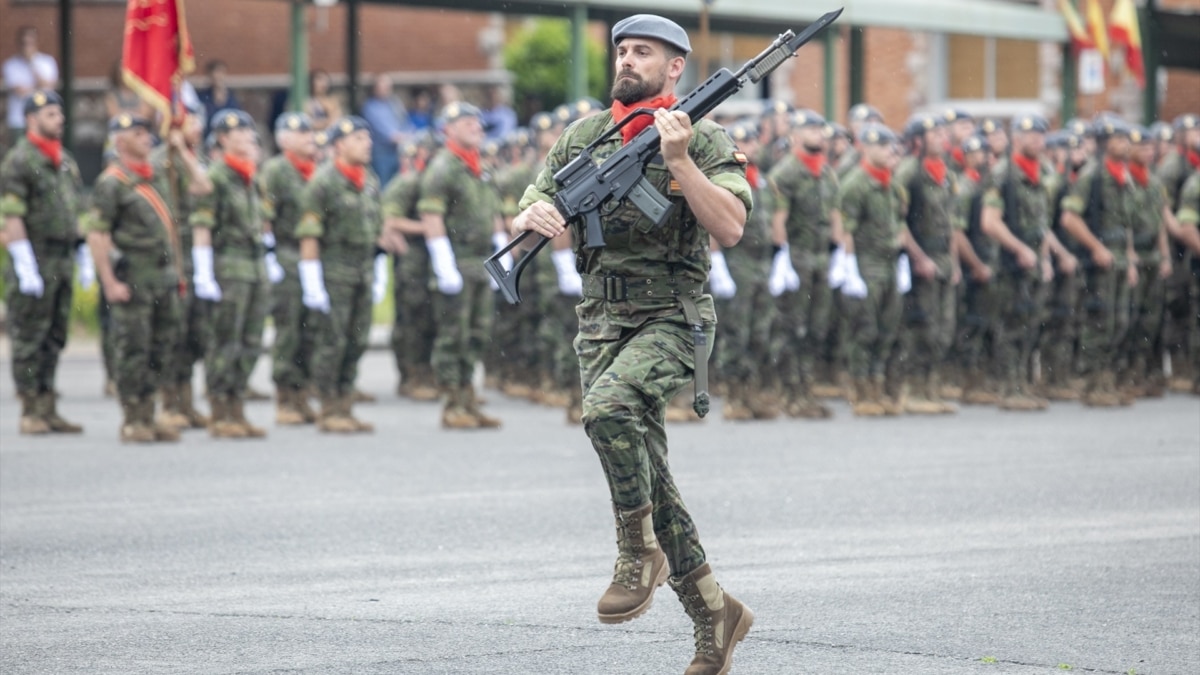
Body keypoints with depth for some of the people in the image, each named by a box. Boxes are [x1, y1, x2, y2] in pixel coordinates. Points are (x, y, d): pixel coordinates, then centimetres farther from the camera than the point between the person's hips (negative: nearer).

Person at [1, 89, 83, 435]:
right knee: (29, 338, -3)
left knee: (54, 338, 9)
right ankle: (30, 412, 0)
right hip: (35, 259, -8)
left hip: (63, 261, 8)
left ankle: (48, 409, 14)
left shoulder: (66, 161, 15)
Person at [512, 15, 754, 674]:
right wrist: (534, 216, -12)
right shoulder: (581, 137, 11)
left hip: (670, 321, -5)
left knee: (609, 407, -33)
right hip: (600, 323, 6)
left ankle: (640, 552, -15)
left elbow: (730, 229, -15)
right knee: (648, 477, 5)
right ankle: (713, 613, 16)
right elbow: (524, 216, 12)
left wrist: (678, 161, -22)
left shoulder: (704, 141, -3)